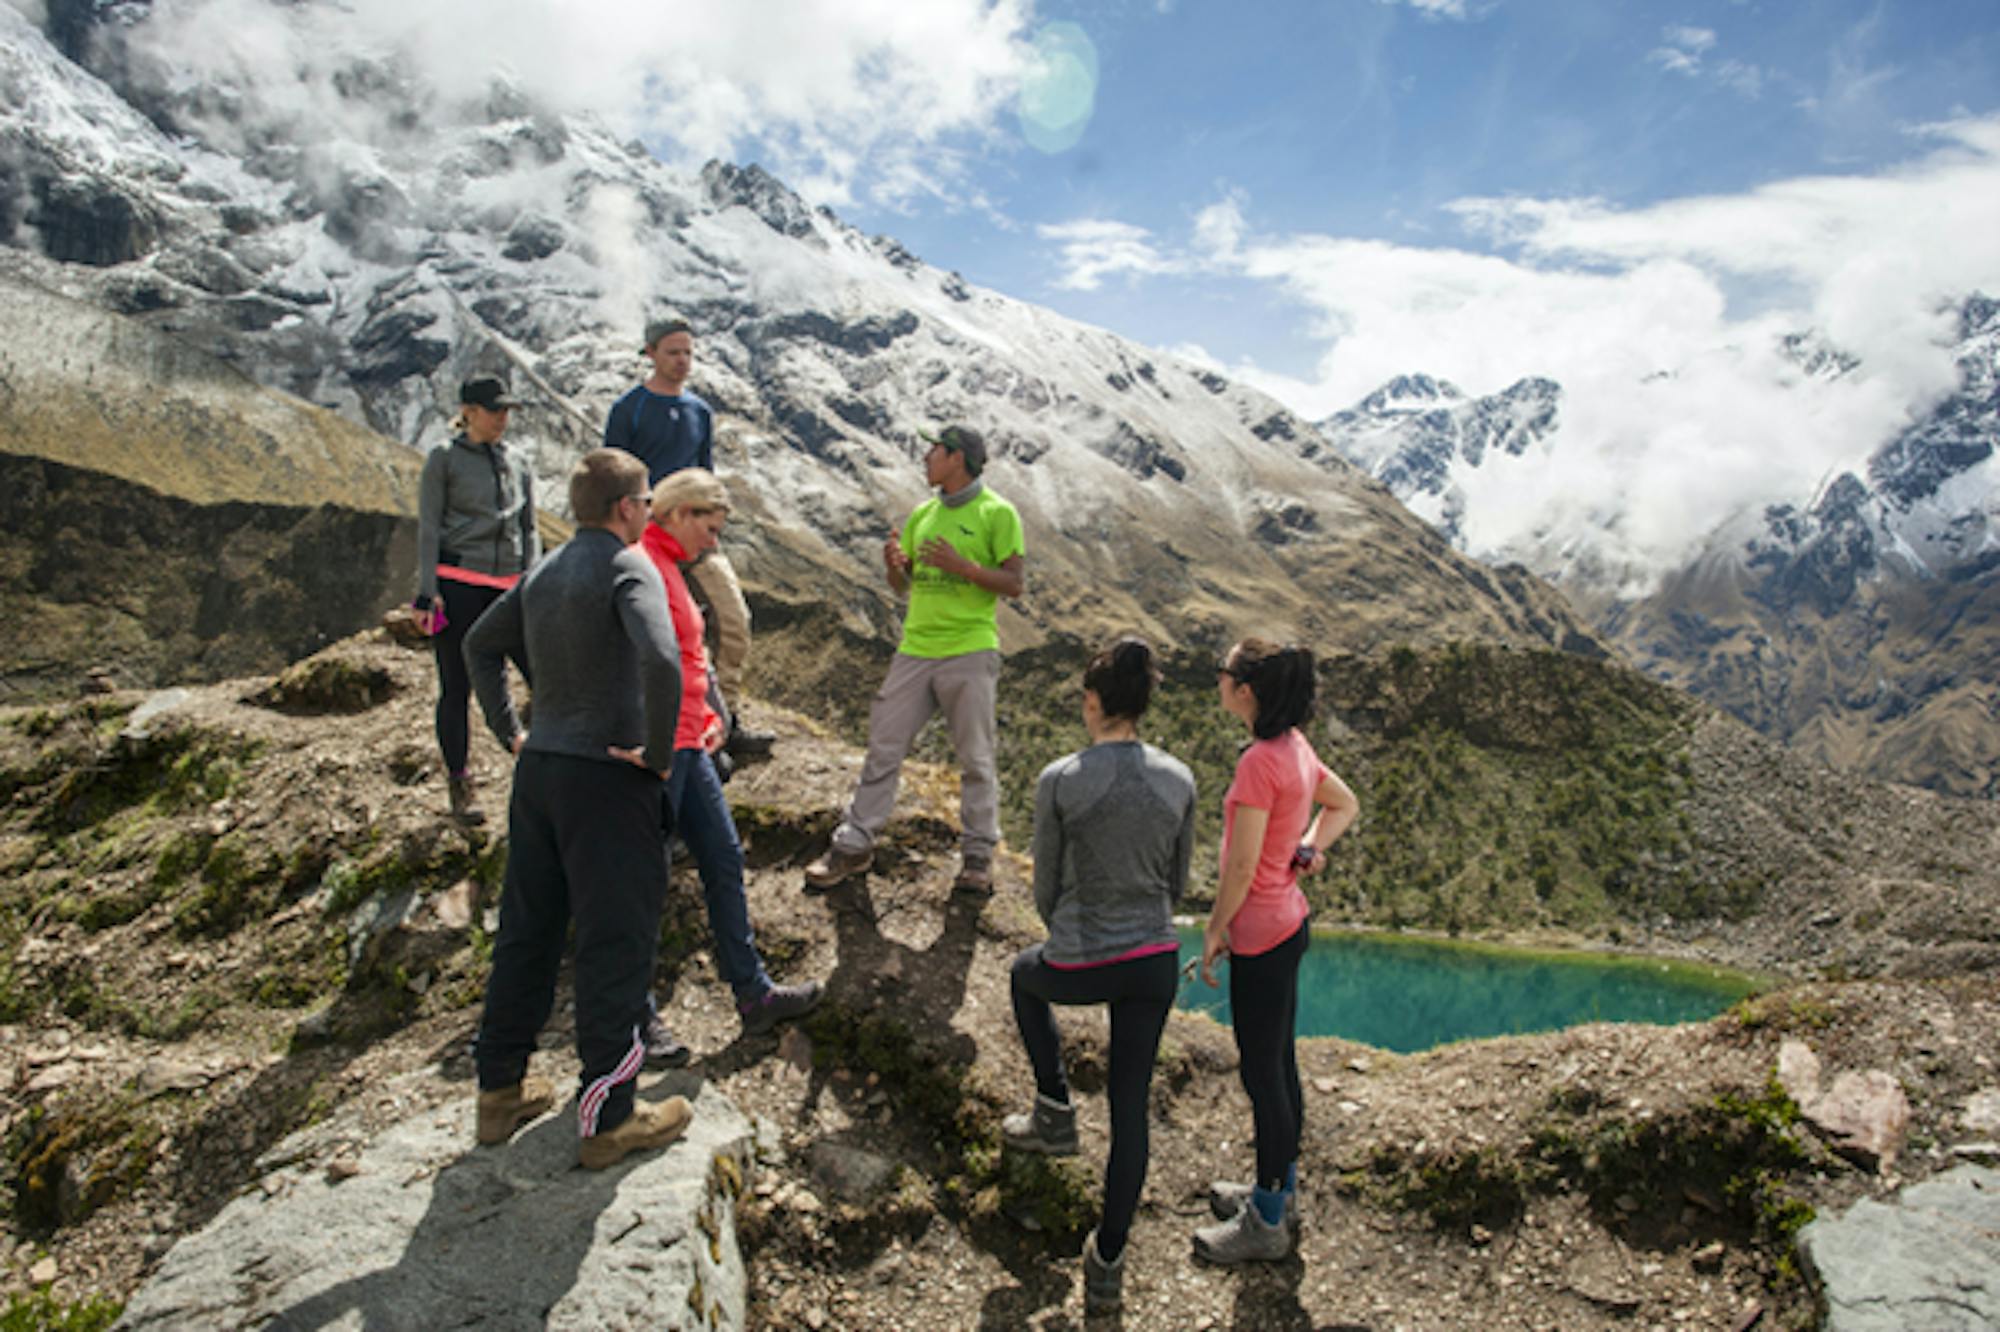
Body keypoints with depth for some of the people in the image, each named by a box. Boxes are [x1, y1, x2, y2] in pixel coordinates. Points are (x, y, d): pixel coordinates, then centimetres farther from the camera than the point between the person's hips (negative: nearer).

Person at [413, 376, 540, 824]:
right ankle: (459, 786, 12)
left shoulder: (518, 465, 14)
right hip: (457, 583, -4)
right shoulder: (444, 460, 3)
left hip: (507, 586, 4)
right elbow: (428, 528, 0)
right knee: (456, 688, 2)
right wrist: (427, 592, -7)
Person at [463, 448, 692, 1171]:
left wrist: (509, 731, 21)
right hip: (606, 778, -8)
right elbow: (660, 660, -30)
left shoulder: (544, 572, 12)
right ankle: (609, 1118, 12)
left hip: (538, 769, 8)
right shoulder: (628, 568, -13)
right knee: (615, 944, 2)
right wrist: (658, 751, -18)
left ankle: (500, 1091, 29)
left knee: (527, 930, 17)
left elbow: (480, 644, 23)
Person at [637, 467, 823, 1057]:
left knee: (725, 860, 13)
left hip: (686, 745, 10)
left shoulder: (669, 566, 17)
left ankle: (753, 995, 24)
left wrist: (707, 717, 13)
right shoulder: (641, 565, -15)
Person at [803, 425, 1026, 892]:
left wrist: (960, 565, -18)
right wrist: (894, 564, -4)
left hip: (969, 651, -5)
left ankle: (978, 853, 17)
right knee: (883, 748, 6)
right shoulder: (923, 513, 15)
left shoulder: (996, 513, -3)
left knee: (975, 759, 4)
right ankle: (854, 845, 15)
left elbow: (1015, 583, -7)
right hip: (915, 649, 5)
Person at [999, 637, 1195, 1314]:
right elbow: (1178, 882, 7)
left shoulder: (1059, 782, -16)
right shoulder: (1177, 780, -5)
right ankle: (1107, 1266, 28)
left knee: (1027, 975, 34)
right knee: (1130, 1107, 17)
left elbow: (1046, 889, -4)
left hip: (1079, 967, -3)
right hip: (1155, 964, 3)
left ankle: (1055, 1112, 36)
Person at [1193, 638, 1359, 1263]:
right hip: (1288, 922, 9)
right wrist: (1307, 850, 7)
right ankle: (1279, 1191, 39)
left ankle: (1266, 1223, 21)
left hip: (1260, 935, -9)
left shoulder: (1260, 762, -24)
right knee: (1279, 1065, 21)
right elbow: (1344, 804, 20)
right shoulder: (1295, 746, 3)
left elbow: (1241, 868, -21)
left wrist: (1215, 929, -7)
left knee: (1263, 1074, 5)